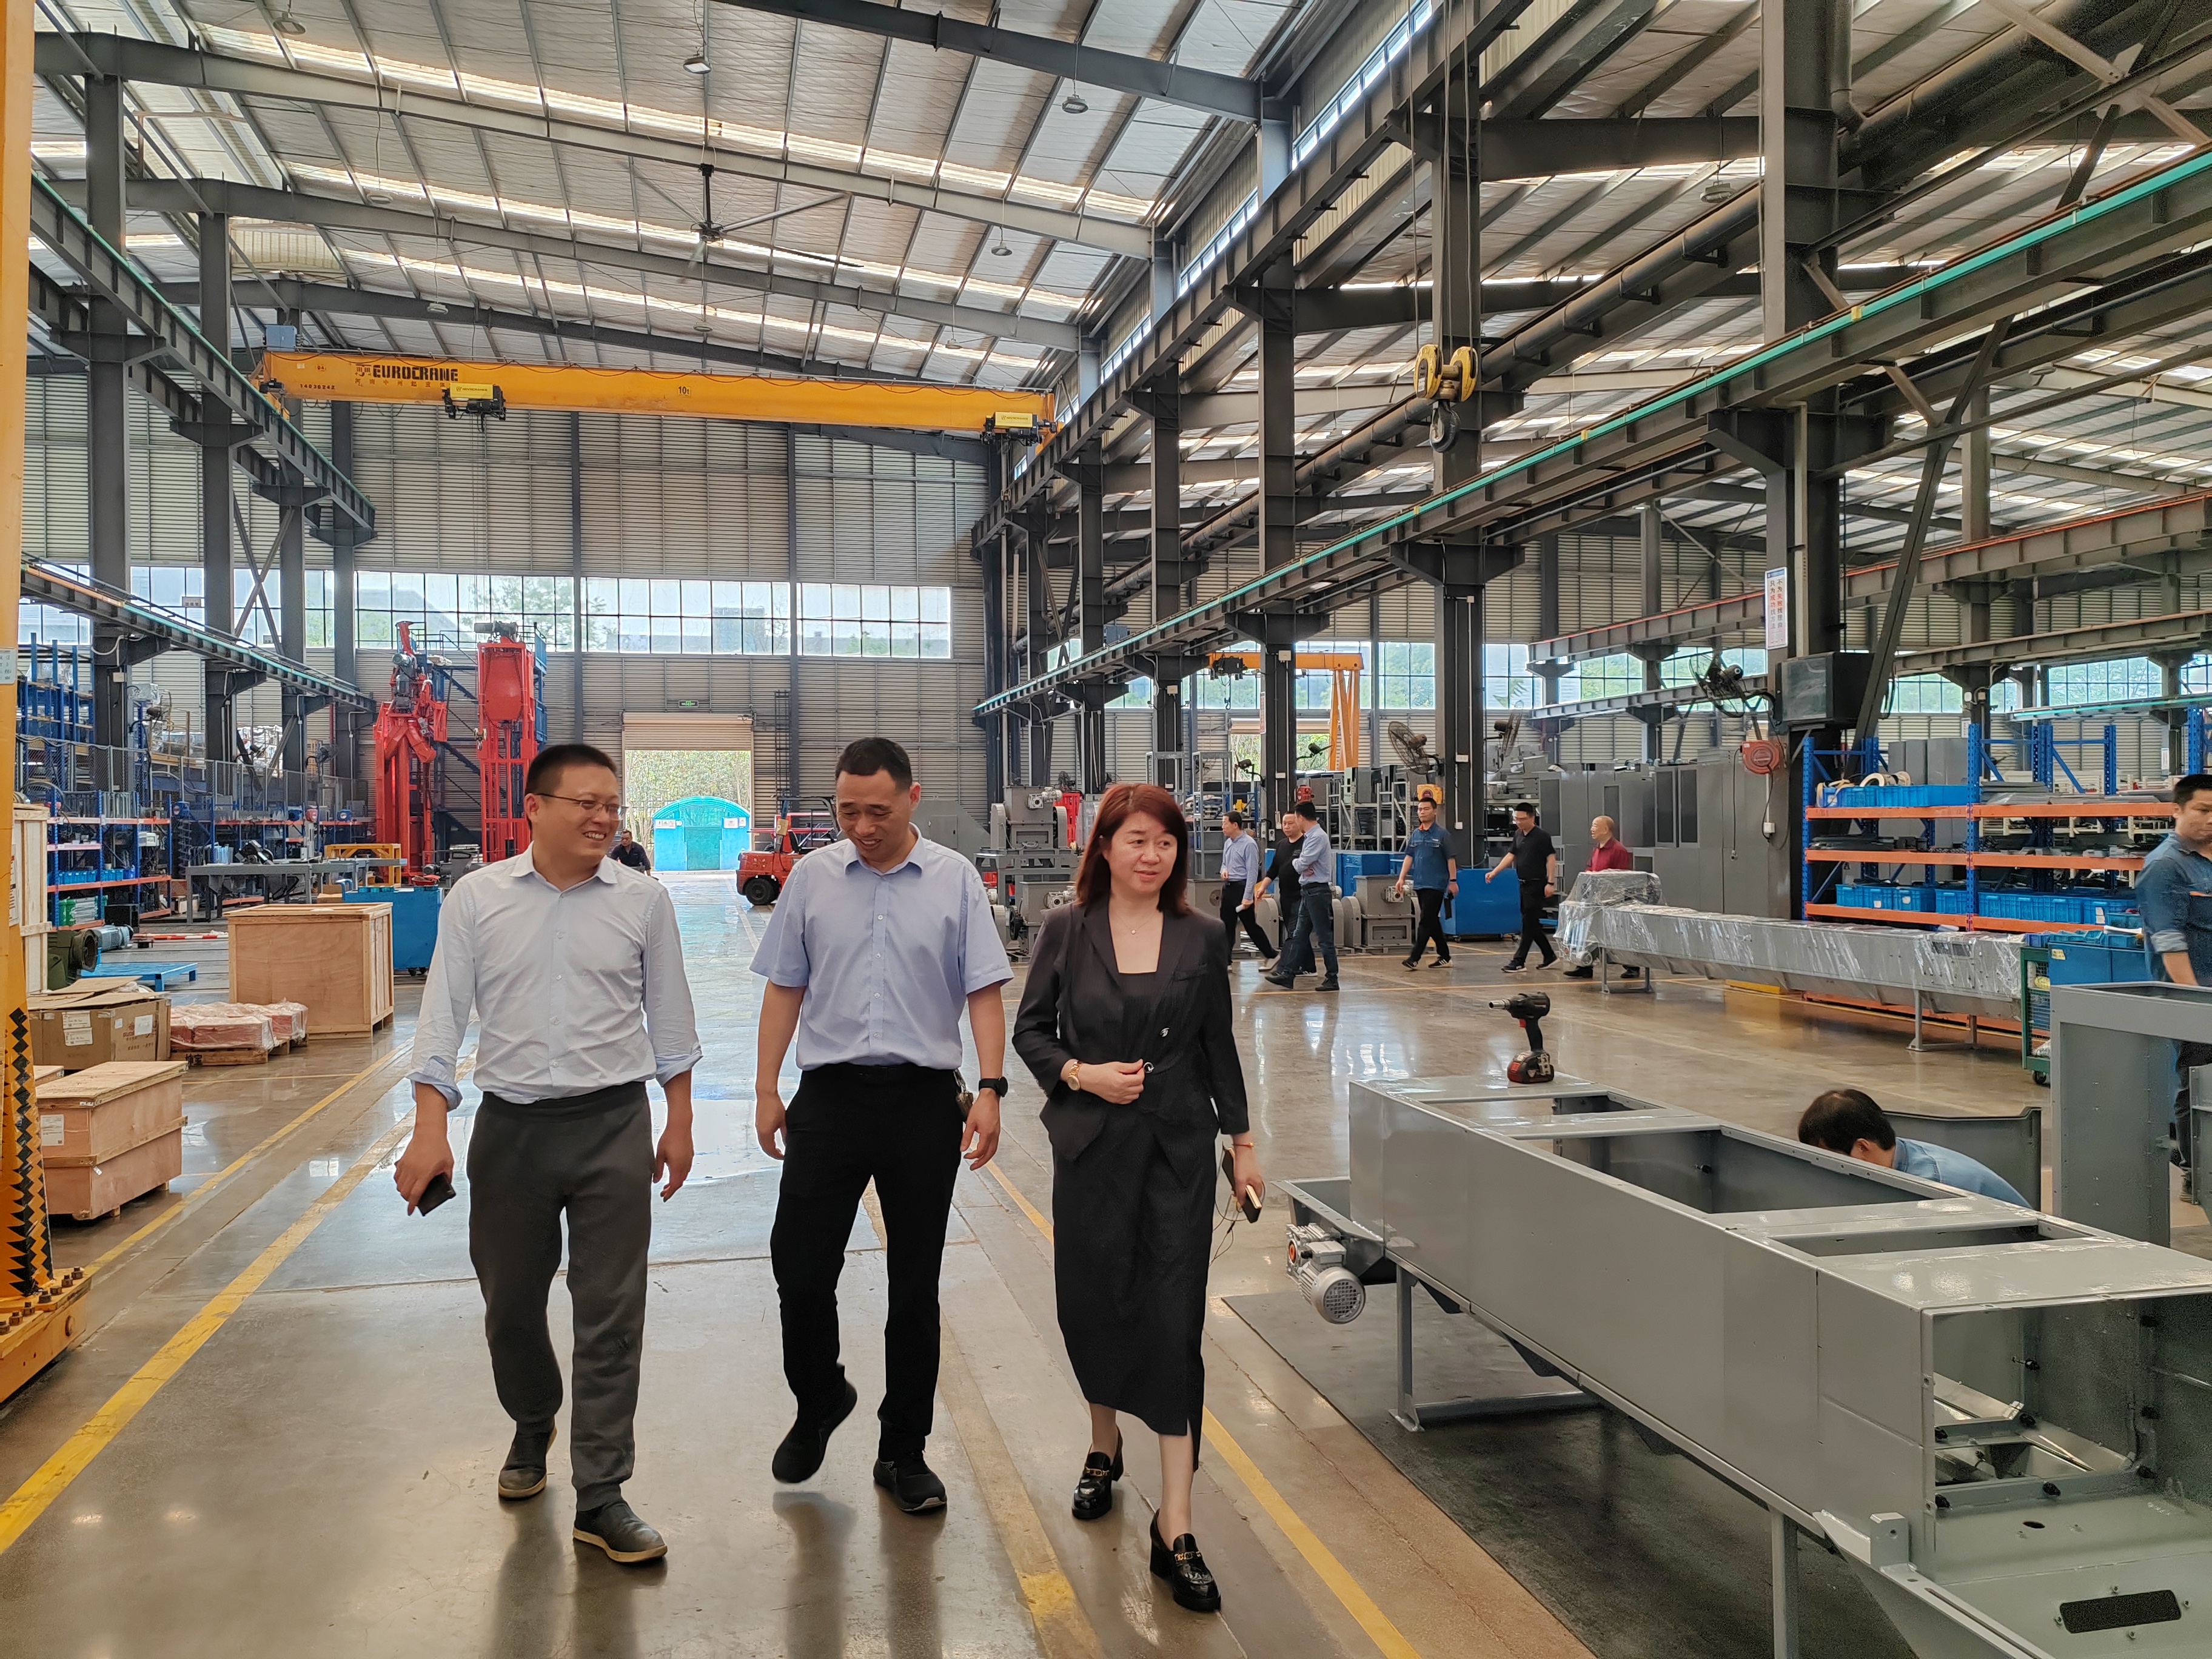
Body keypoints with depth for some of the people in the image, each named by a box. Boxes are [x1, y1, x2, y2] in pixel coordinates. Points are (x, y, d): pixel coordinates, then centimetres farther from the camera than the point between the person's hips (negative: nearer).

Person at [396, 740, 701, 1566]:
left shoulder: (643, 900, -1)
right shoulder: (477, 898, -1)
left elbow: (669, 1015, 6)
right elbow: (443, 1012, 0)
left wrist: (679, 1123, 6)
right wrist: (429, 1128, -8)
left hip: (613, 1126, -1)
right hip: (511, 1126, 1)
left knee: (611, 1313, 0)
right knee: (510, 1304, 16)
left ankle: (601, 1496, 11)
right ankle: (532, 1428, 45)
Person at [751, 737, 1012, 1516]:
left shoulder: (955, 880, -1)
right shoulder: (812, 877, 4)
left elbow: (984, 991, -3)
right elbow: (784, 988, 8)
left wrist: (990, 1089, -12)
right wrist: (766, 1090, 5)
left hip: (923, 1100, -1)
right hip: (829, 1095, 1)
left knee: (915, 1284, 8)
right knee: (799, 1269, 1)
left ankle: (904, 1451, 25)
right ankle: (819, 1402, 32)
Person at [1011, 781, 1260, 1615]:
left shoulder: (1202, 939, 0)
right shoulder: (1065, 930, -2)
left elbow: (1218, 1047, 7)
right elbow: (1030, 1029, 3)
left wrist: (1242, 1142, 9)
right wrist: (1081, 1073, -14)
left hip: (1178, 1148, 0)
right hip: (1091, 1145, 0)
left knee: (1173, 1319, -3)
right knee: (1092, 1303, 11)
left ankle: (1174, 1529, 4)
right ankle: (1104, 1446, 41)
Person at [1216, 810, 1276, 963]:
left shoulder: (1249, 844, -15)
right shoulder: (1228, 843, 11)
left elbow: (1252, 872, -17)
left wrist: (1247, 897, -20)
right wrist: (1224, 870, -1)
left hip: (1241, 887, -8)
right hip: (1227, 887, 8)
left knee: (1251, 926, 0)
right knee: (1227, 927, 8)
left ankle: (1271, 955, 14)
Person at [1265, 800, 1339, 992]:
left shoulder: (1318, 837, -16)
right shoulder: (1309, 837, 14)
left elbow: (1300, 865, -19)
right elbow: (1300, 865, 13)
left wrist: (1296, 863, 2)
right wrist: (1303, 866, -9)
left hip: (1318, 891, -10)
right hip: (1307, 891, 10)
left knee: (1324, 937, -3)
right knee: (1299, 935, 11)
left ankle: (1332, 978, 4)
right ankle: (1289, 974, 14)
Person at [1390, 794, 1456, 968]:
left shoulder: (1442, 834, -5)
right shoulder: (1415, 834, 11)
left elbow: (1451, 859, -5)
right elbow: (1409, 857, 12)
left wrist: (1453, 880, -8)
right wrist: (1402, 878, 5)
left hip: (1436, 884, -6)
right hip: (1420, 884, 7)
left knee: (1426, 921, -8)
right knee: (1432, 921, 11)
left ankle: (1415, 957, -9)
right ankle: (1445, 957, 20)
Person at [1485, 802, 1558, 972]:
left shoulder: (1542, 836, -10)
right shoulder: (1518, 835, 11)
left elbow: (1551, 858, -11)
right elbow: (1511, 855, 14)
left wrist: (1550, 883, -16)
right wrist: (1494, 872, 4)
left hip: (1537, 885, -8)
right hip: (1524, 884, 8)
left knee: (1529, 923, -6)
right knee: (1532, 924, 12)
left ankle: (1519, 960, -5)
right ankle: (1550, 956, 24)